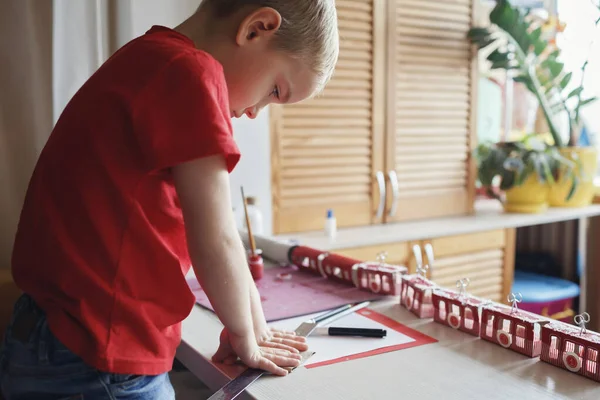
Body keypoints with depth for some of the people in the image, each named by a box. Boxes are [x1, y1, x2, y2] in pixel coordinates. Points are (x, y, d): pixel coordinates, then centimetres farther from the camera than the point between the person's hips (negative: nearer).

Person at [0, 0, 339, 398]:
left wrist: (249, 325, 12)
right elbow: (214, 243, -18)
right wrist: (245, 336, 1)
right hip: (98, 368, -9)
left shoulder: (148, 60, 11)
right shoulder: (190, 71, -20)